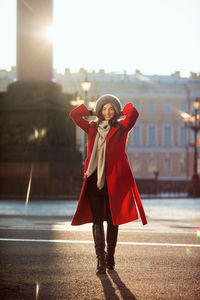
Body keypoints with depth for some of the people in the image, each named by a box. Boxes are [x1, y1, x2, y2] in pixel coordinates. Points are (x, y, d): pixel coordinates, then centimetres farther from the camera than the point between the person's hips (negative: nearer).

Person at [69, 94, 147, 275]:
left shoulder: (121, 128, 5)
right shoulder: (92, 128, 14)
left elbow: (133, 113, -10)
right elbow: (74, 114, 16)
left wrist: (122, 112, 8)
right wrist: (93, 113, 17)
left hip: (114, 180, -2)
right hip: (94, 179, 2)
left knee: (112, 220, 4)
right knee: (97, 220, -4)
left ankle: (110, 257, 15)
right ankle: (100, 259, -4)